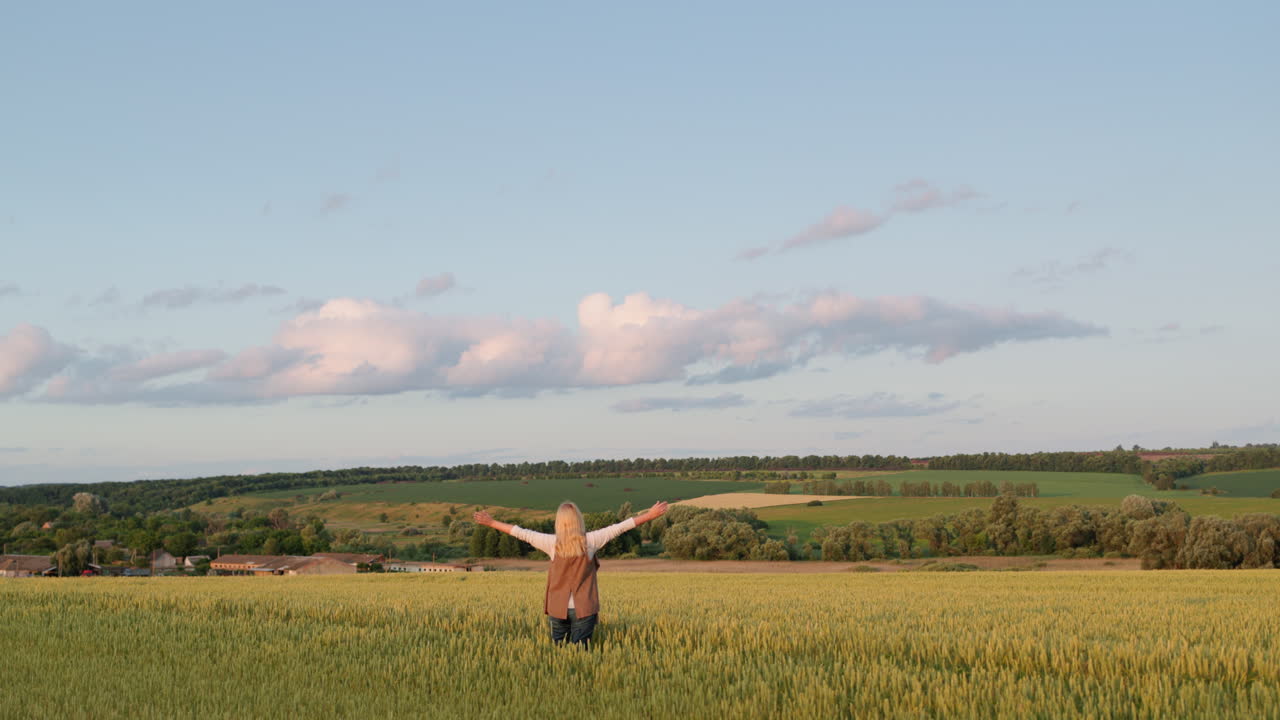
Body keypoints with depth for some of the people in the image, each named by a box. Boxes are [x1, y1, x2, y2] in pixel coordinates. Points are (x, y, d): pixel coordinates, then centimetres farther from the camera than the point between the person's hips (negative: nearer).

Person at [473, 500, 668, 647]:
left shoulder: (552, 543, -6)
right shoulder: (590, 541, -7)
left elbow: (521, 533, 1)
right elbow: (621, 527, -4)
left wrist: (492, 523, 10)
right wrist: (650, 515, 1)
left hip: (558, 609, 1)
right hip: (584, 609, 0)